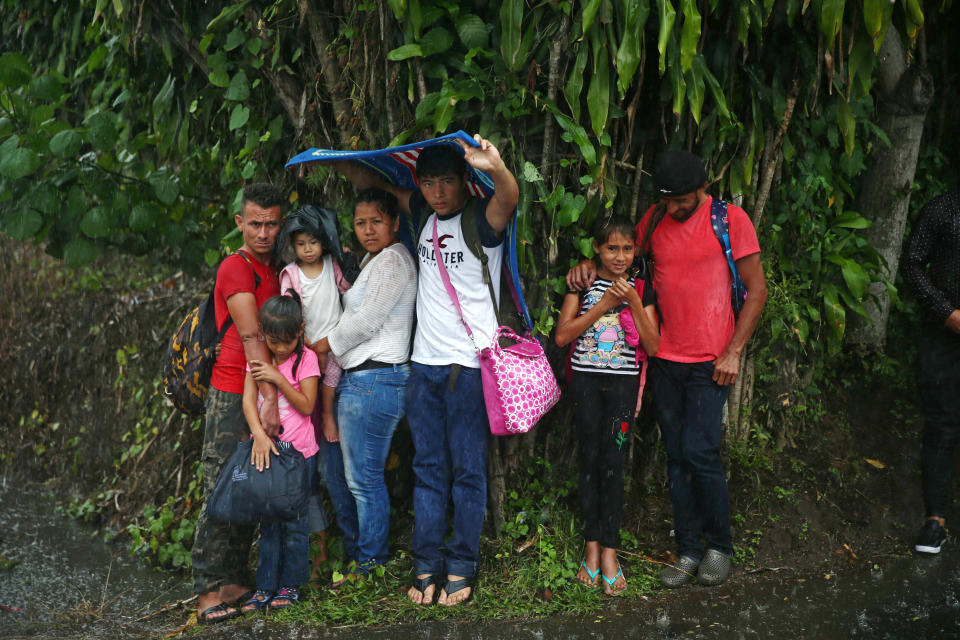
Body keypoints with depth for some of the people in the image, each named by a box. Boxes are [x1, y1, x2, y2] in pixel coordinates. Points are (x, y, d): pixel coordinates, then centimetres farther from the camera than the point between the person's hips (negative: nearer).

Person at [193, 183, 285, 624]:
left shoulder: (277, 270, 18)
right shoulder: (236, 267, -7)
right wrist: (269, 398, -23)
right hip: (233, 394, -7)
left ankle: (235, 581, 15)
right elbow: (250, 335, -16)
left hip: (265, 395, 7)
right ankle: (209, 591, -3)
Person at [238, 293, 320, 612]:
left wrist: (278, 378, -19)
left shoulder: (306, 359, -6)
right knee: (269, 521, 9)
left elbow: (307, 406, -10)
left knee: (294, 520, 2)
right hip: (266, 446, 3)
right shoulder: (258, 358, 4)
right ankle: (265, 587, 16)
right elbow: (248, 399, -5)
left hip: (298, 451, -3)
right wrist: (259, 435, -19)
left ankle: (290, 585, 14)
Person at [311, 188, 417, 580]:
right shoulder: (370, 260, 21)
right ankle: (353, 553, 28)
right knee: (335, 471, 15)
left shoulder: (393, 260, -10)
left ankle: (371, 563, 13)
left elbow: (366, 321, -15)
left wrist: (326, 344, -2)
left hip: (375, 381, -10)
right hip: (355, 378, 10)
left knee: (364, 478, -2)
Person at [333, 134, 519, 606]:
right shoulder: (424, 214, 9)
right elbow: (385, 185, 28)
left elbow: (509, 198, -32)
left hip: (468, 365, -6)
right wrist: (361, 174, 11)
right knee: (428, 468, 9)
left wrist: (496, 168, -52)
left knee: (467, 470, 1)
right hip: (424, 362, 6)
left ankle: (461, 567, 11)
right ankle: (427, 565, 15)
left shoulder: (481, 220, -8)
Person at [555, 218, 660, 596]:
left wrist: (634, 303, -11)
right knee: (590, 459, 3)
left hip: (623, 383, 0)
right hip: (585, 380, 0)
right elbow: (562, 336, -7)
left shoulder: (641, 289, 6)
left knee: (613, 462, -4)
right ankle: (592, 545, 11)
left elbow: (652, 347, -1)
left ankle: (609, 550, 2)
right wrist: (605, 303, -11)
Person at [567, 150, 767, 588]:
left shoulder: (730, 220, -5)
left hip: (710, 362, -4)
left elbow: (756, 290, -4)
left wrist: (733, 352, -10)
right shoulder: (655, 219, 7)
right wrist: (589, 266, -2)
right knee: (677, 457, 8)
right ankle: (689, 551, 18)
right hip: (665, 359, 5)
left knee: (700, 452, -10)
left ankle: (720, 545, 11)